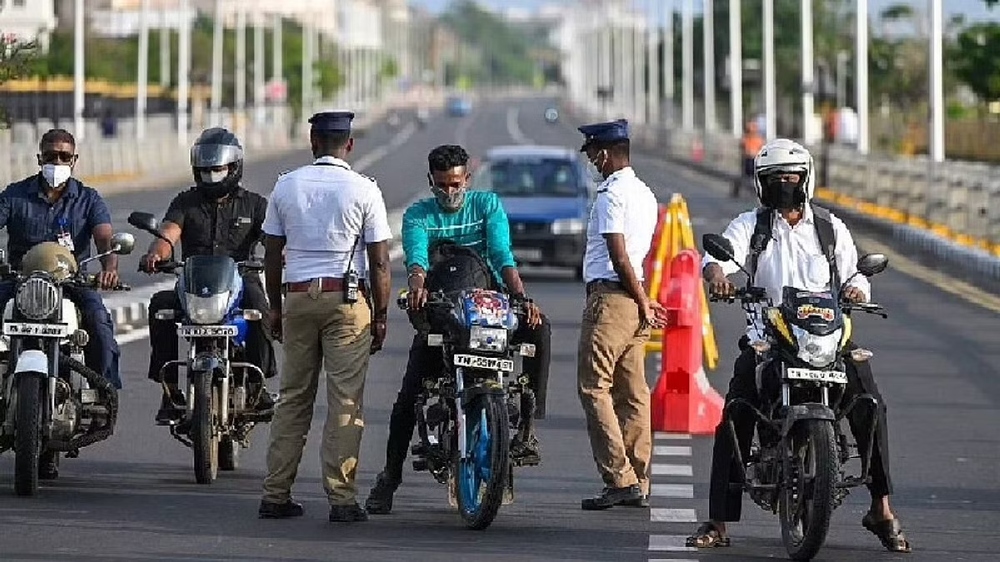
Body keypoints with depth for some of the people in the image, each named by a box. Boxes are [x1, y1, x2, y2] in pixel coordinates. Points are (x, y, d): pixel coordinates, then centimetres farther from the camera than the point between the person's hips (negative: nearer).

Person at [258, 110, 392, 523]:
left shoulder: (286, 186, 5)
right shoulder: (364, 190, -4)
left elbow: (271, 253, 9)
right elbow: (379, 261, -5)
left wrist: (276, 307, 18)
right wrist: (381, 315, 2)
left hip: (297, 296, 3)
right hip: (348, 298, -3)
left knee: (293, 397, 9)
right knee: (345, 401, -2)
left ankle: (276, 494, 8)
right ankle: (342, 499, -5)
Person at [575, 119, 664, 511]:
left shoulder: (612, 193, -12)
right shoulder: (644, 194, 17)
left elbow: (620, 256, -16)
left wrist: (642, 302, -10)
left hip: (610, 297, -9)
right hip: (634, 298, 9)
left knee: (594, 388, -7)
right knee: (633, 393, 9)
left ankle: (619, 479, -14)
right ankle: (638, 483, 10)